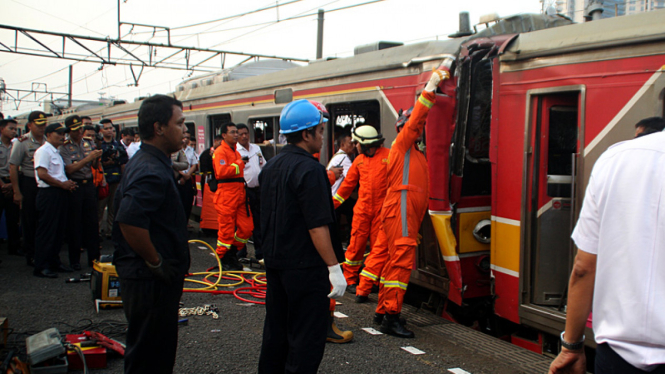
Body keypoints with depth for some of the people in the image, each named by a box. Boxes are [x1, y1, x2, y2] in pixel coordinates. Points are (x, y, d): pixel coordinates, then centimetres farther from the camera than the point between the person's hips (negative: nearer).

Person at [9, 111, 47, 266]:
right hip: (29, 184, -4)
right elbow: (13, 167, -10)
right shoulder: (22, 142, -8)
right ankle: (31, 255, 15)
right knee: (29, 221, 4)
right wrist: (17, 192, -13)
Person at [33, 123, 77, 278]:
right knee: (46, 231, -6)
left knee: (59, 230, 12)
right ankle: (41, 267, 0)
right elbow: (42, 174, -20)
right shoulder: (43, 151, -9)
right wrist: (63, 184, -15)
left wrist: (69, 183, 8)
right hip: (49, 194, -9)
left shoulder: (57, 153, 21)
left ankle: (54, 262, 22)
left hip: (61, 194, 10)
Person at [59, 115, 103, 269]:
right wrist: (88, 158, -20)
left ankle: (94, 257, 15)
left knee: (92, 222, 7)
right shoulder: (64, 148, -6)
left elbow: (94, 166, 9)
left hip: (89, 185, 4)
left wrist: (97, 158, -12)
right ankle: (74, 260, 12)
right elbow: (69, 169, -16)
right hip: (74, 186, -4)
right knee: (74, 224, 3)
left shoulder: (88, 144, 8)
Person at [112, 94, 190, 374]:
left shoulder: (144, 162, 11)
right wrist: (155, 262, -21)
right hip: (152, 280, -10)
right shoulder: (152, 171, -22)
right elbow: (129, 220, -35)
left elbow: (125, 210, 24)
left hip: (147, 277, 10)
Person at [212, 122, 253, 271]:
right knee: (226, 229, -2)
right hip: (226, 194, -8)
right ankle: (223, 259, 13)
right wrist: (238, 165, -13)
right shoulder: (220, 151, -7)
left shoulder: (236, 152, 23)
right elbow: (221, 171, -22)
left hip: (240, 194, 9)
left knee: (247, 228, 5)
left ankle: (232, 253, 22)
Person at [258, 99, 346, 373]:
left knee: (276, 328, 19)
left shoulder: (272, 166, 10)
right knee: (307, 336, -1)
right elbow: (318, 226, -23)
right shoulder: (310, 169, -18)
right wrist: (334, 267, -20)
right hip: (305, 266, -9)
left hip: (274, 262, 9)